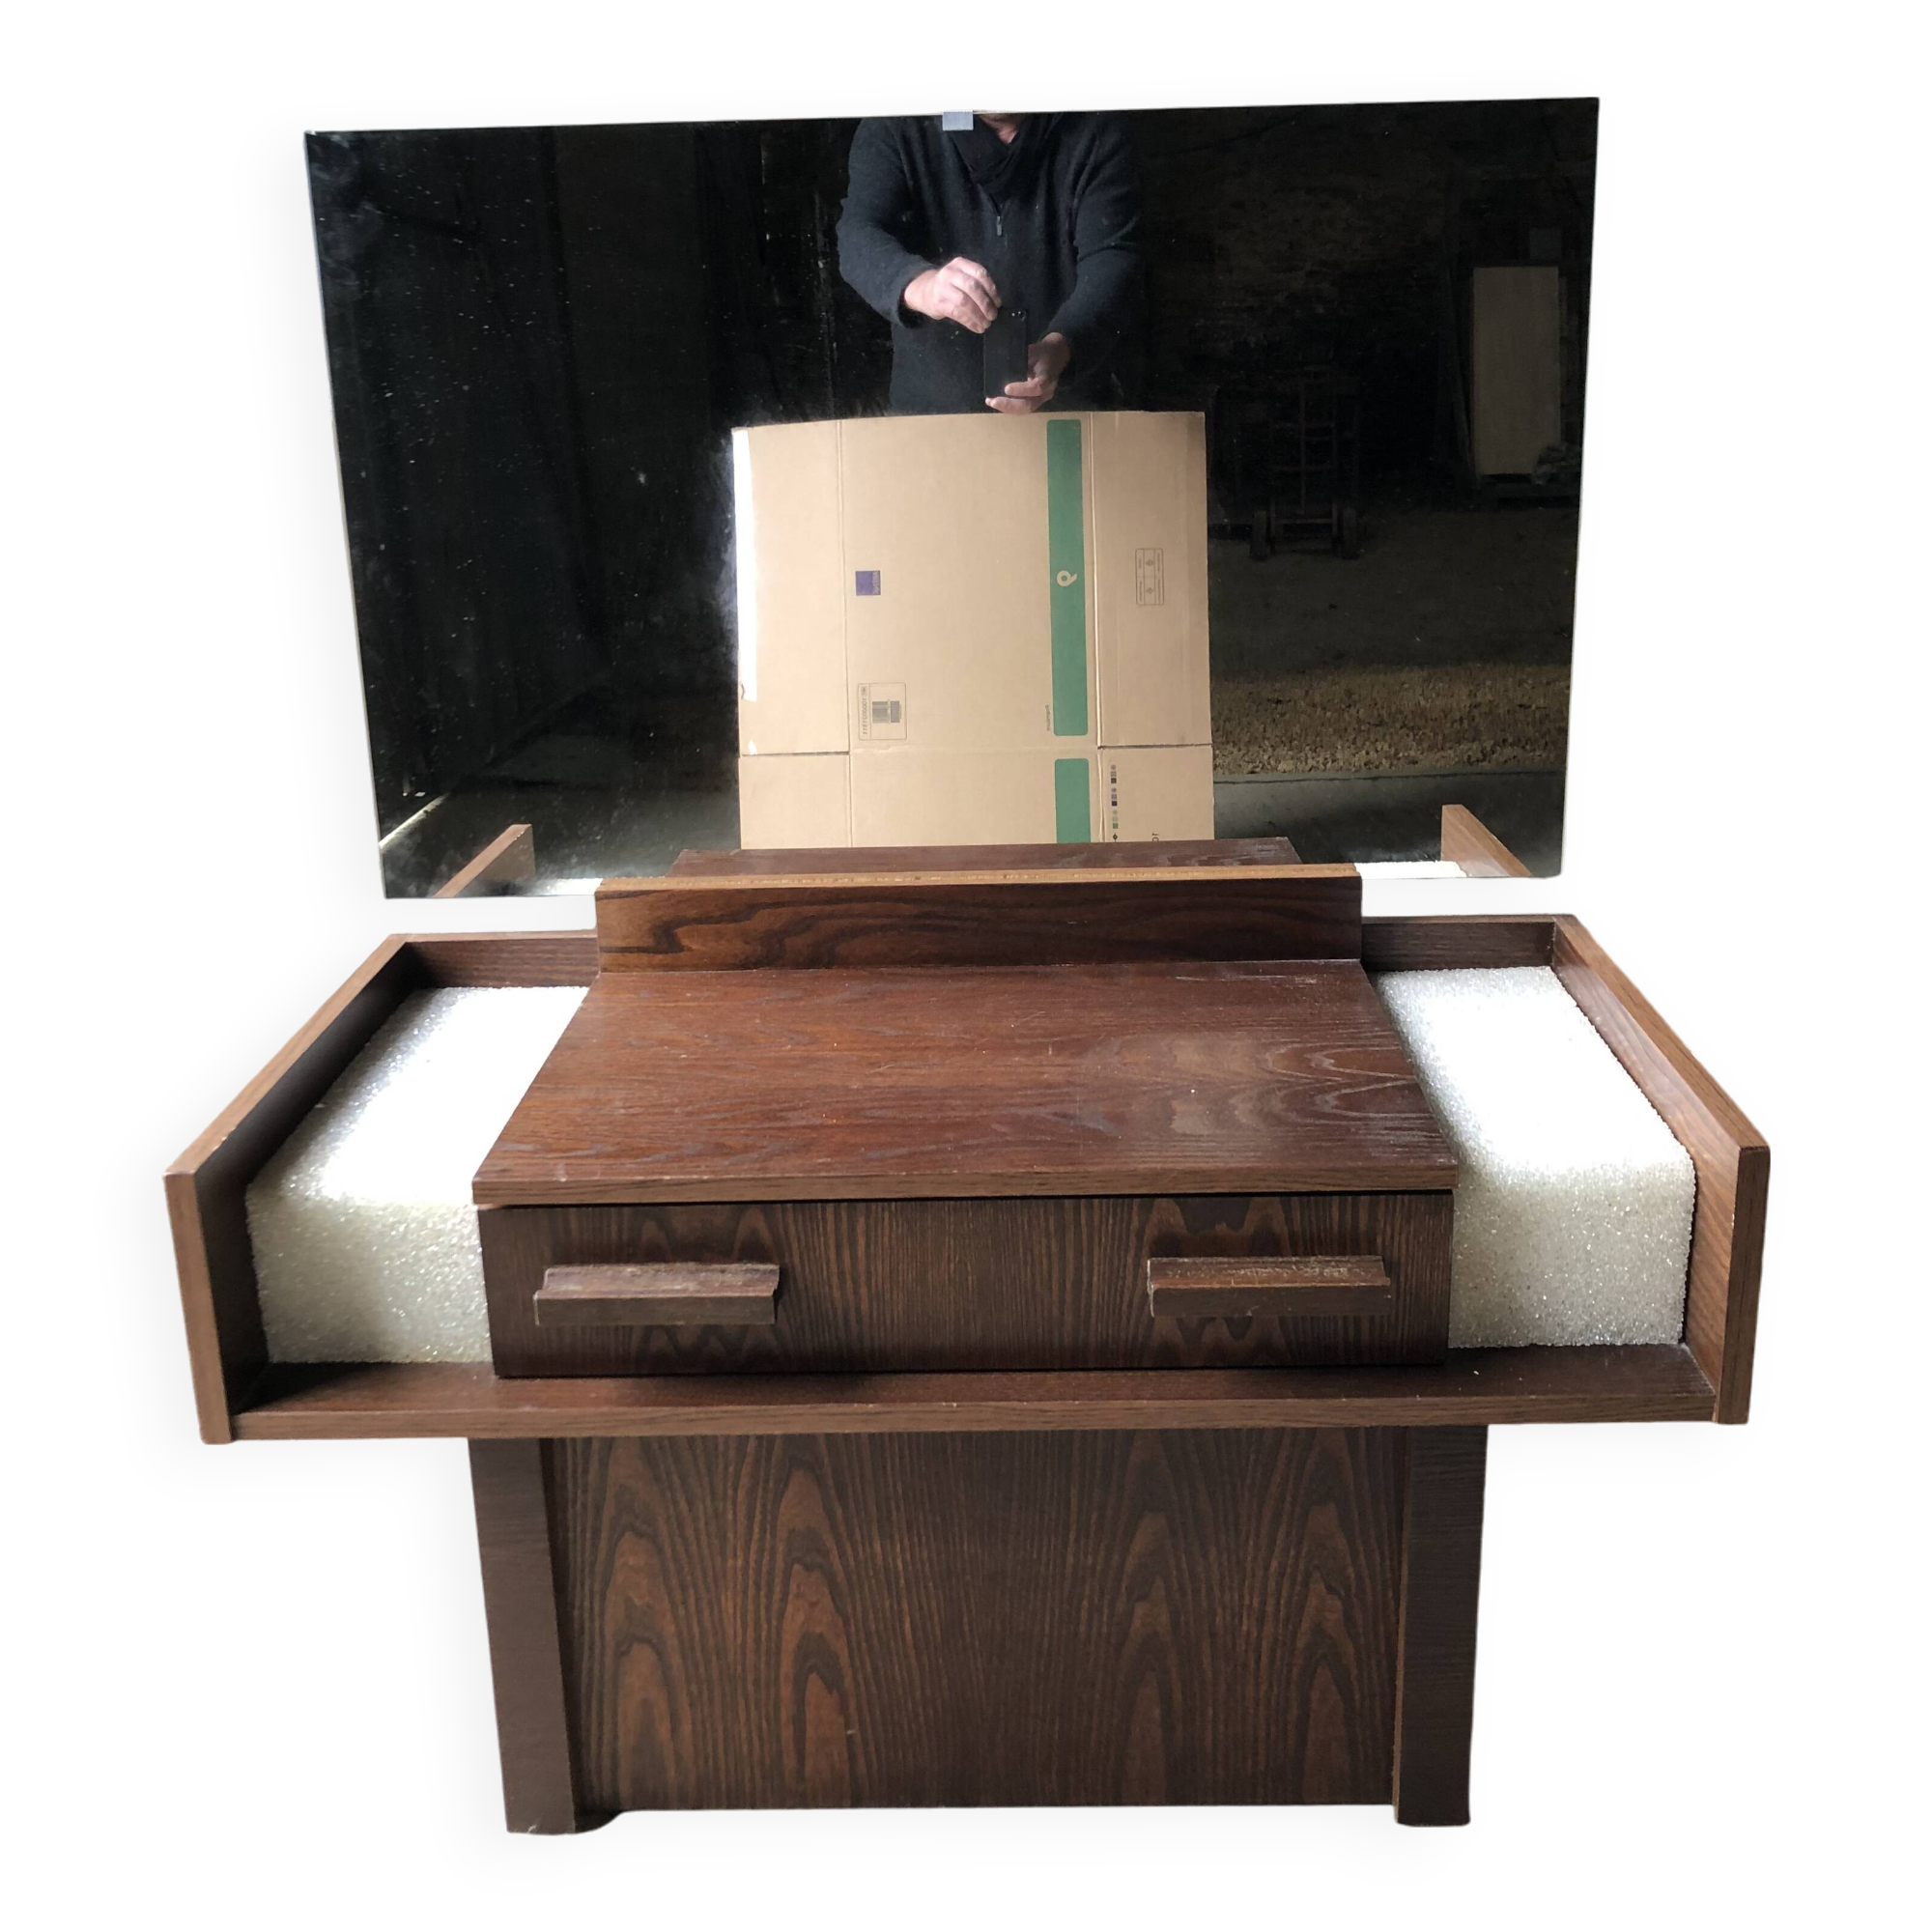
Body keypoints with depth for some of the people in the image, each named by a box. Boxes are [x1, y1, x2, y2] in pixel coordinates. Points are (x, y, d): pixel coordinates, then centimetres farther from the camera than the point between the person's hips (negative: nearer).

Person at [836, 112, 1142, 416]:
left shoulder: (1096, 131, 0)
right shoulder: (892, 128, -1)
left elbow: (1113, 260, -12)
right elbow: (859, 240, -15)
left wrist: (1059, 346, -33)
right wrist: (920, 285, -39)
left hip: (1070, 408, 0)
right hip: (934, 407, 0)